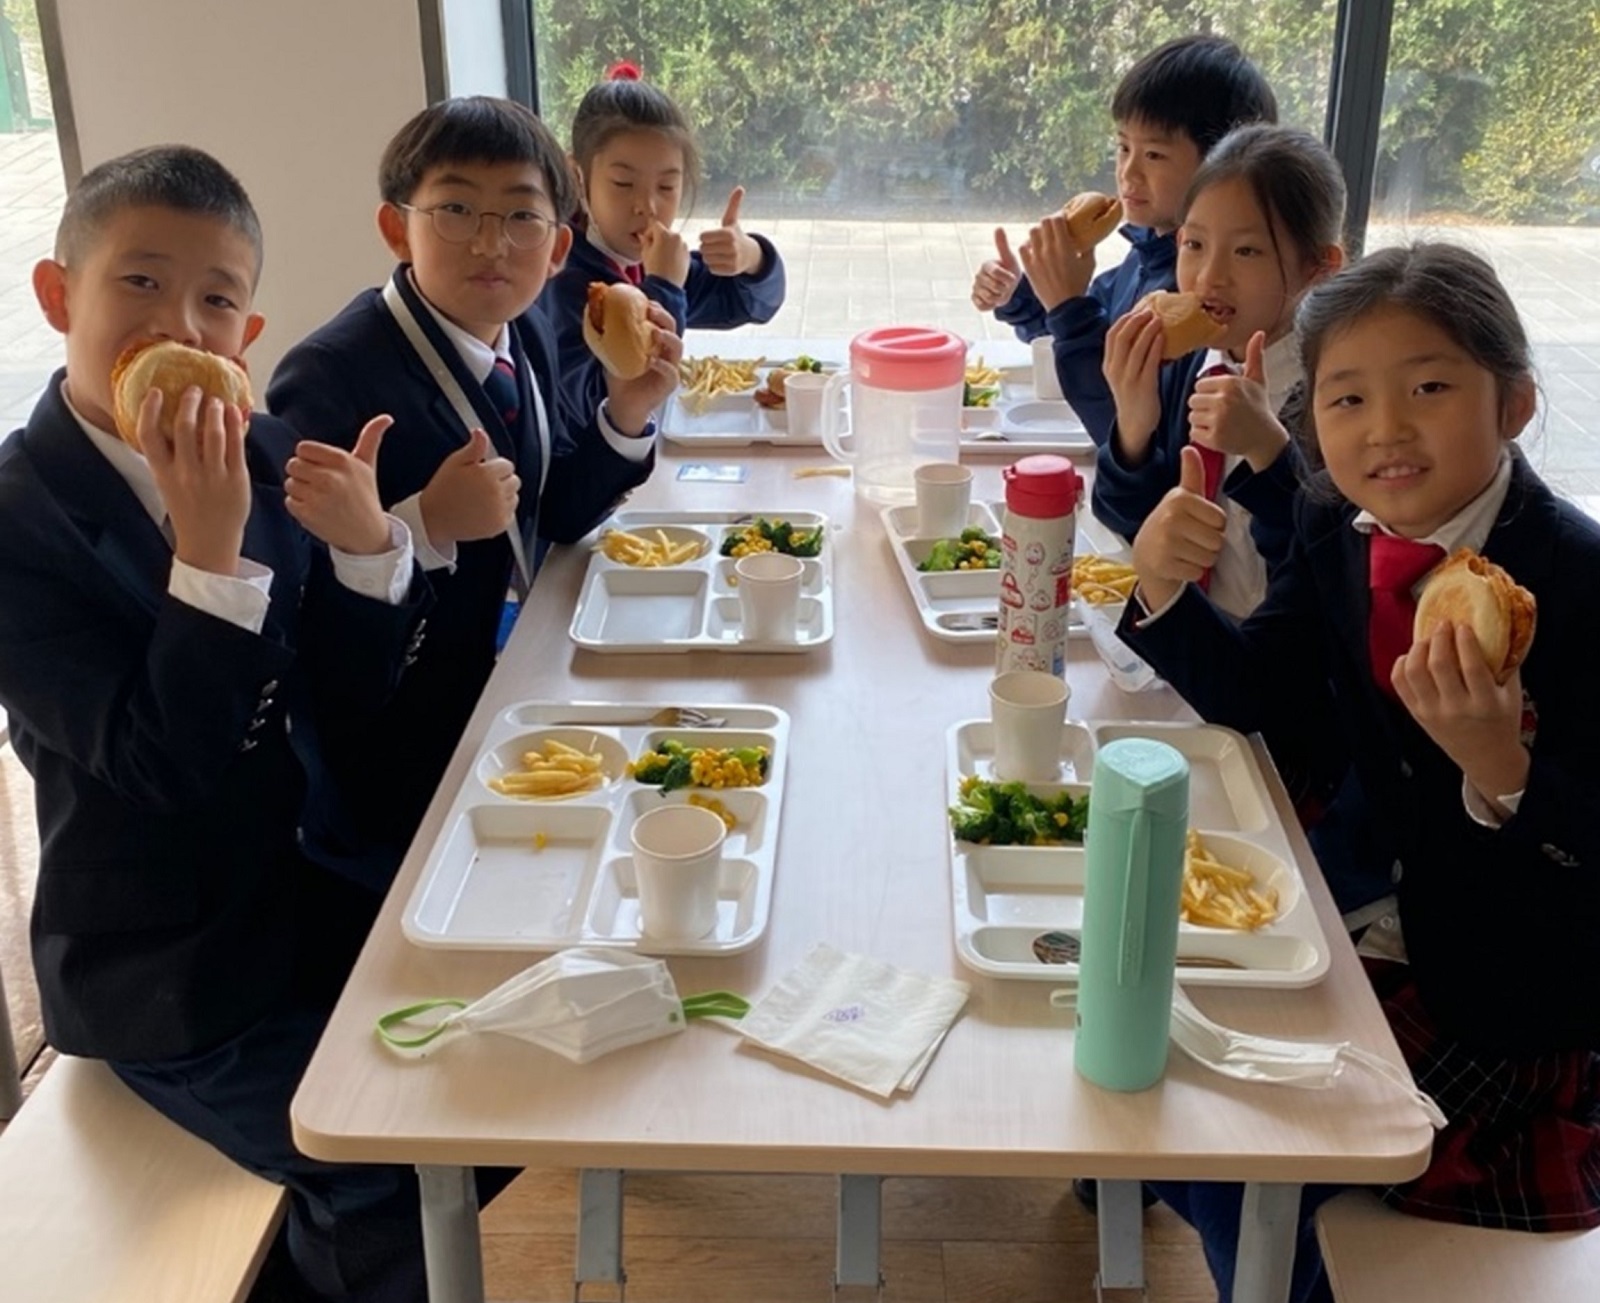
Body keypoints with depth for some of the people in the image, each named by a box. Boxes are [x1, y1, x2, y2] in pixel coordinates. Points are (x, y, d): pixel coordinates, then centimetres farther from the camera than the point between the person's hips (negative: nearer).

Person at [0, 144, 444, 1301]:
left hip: (298, 893, 6)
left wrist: (366, 544, -21)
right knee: (410, 1177, -9)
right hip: (164, 983, -6)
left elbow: (350, 695, -4)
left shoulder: (261, 454, -6)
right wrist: (209, 545, -35)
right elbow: (162, 762, -26)